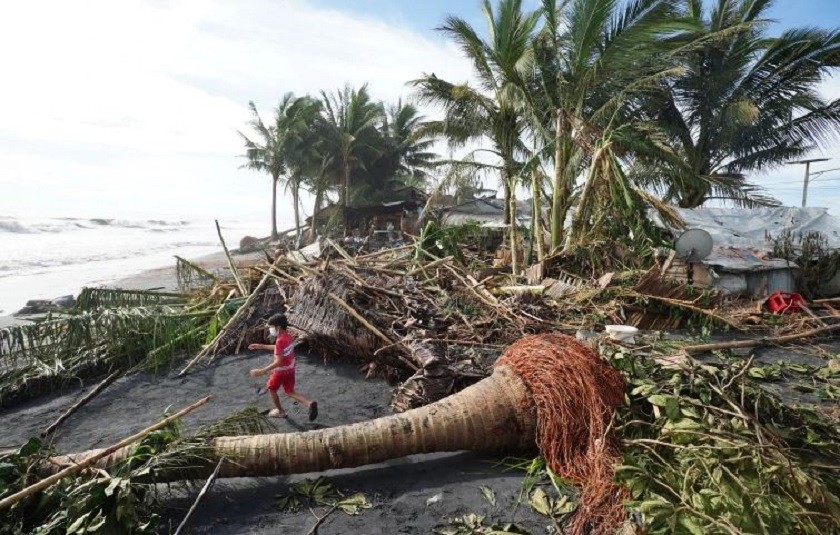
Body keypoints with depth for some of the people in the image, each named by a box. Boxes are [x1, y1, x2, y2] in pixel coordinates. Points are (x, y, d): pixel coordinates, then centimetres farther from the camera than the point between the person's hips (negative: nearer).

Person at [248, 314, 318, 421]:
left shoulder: (280, 341, -30)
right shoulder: (288, 335, -2)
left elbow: (278, 362, -32)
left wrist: (262, 371, -31)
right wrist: (261, 346, 17)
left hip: (281, 371, -8)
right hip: (290, 369, 8)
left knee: (271, 388, 21)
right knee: (290, 392, 19)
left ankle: (280, 411, 35)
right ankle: (310, 403, -2)